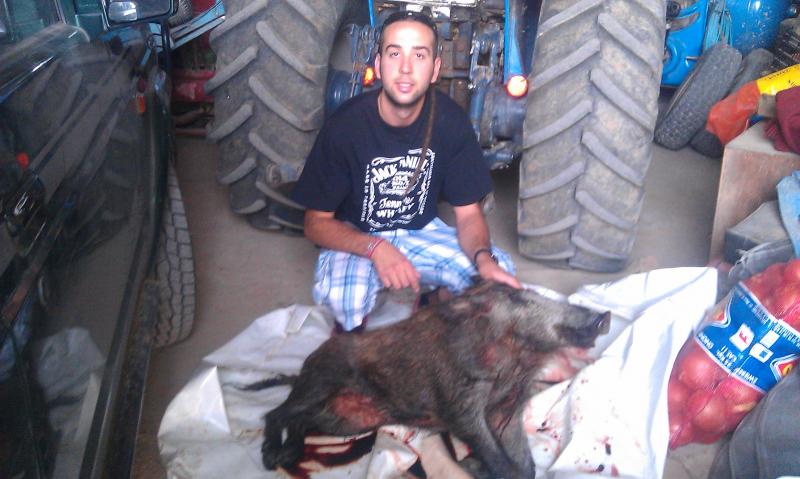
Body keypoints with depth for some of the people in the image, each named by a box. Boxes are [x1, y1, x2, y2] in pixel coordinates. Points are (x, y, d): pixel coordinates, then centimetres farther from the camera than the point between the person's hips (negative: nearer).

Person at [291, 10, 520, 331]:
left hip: (422, 232, 4)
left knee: (500, 271, -17)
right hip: (355, 240, -3)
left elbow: (468, 213, -8)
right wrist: (375, 248, -35)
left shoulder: (451, 121, -14)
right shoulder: (345, 126, -22)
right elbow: (316, 223, -16)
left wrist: (483, 257, -32)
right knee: (341, 298, -36)